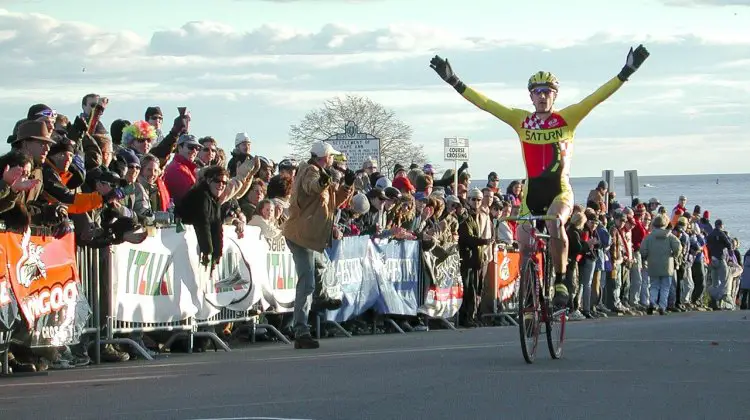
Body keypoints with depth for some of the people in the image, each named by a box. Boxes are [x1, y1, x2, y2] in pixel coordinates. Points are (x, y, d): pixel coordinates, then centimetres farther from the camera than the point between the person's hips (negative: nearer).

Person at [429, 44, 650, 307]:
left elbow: (597, 97, -8)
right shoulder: (521, 120, 5)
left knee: (555, 225, -32)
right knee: (524, 244, 0)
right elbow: (485, 103, 4)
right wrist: (454, 82, 0)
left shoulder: (567, 118, -1)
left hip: (560, 191, -3)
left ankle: (560, 283, -19)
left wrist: (626, 73, -16)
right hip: (531, 193, 3)